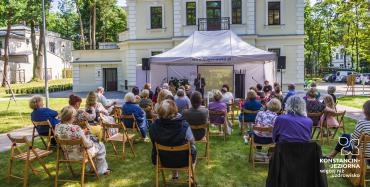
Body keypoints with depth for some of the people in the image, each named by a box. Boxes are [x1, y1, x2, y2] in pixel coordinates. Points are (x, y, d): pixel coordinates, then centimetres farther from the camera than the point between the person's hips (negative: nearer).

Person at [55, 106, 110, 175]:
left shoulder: (57, 127, -12)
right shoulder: (76, 128, -34)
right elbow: (87, 144, -28)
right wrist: (86, 134, -8)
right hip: (80, 154, -8)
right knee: (100, 145, 16)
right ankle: (102, 170, 29)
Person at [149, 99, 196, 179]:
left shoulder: (154, 127, -21)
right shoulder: (184, 125, -28)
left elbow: (155, 144, -3)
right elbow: (192, 142, -12)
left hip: (163, 161, 3)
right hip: (182, 161, -2)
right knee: (193, 149, 29)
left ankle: (174, 174, 47)